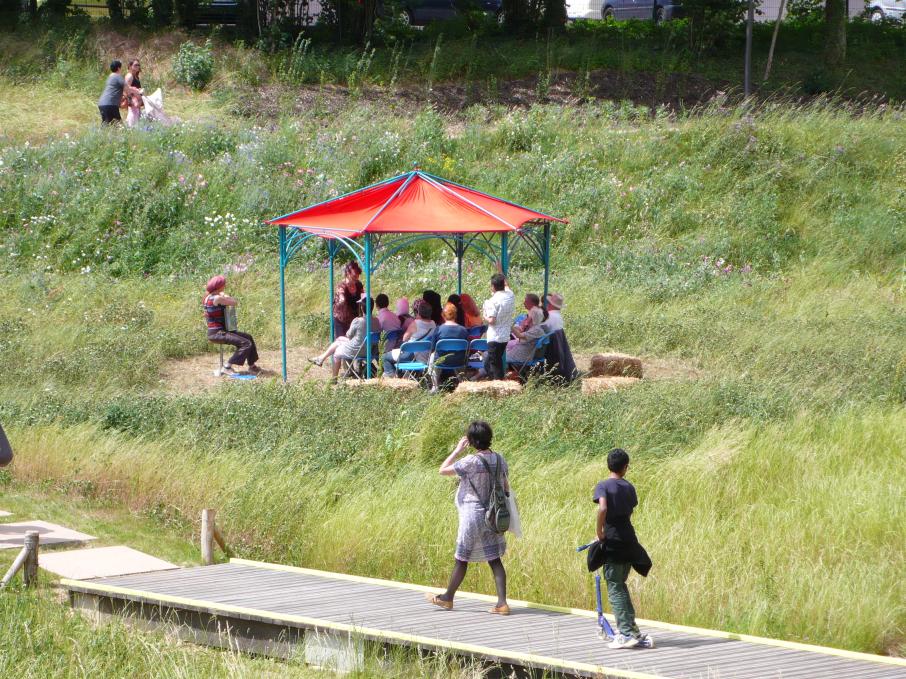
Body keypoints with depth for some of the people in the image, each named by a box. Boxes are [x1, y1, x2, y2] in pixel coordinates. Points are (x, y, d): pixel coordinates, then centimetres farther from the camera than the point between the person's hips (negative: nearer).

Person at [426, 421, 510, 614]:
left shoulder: (471, 462, -20)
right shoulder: (499, 459, 0)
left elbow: (443, 470, -11)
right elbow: (506, 488, 9)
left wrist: (458, 449, -5)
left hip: (473, 515, -6)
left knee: (461, 559, 9)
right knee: (494, 559, 6)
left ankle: (447, 598, 25)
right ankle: (502, 602, -1)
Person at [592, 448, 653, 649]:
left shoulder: (603, 486, -7)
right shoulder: (629, 488, 9)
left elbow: (603, 509, -24)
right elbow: (629, 511, 12)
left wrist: (600, 533, -14)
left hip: (612, 542, -5)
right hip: (628, 539, 5)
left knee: (615, 588, 0)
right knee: (620, 586, 18)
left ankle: (627, 634, -6)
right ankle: (631, 629, 19)